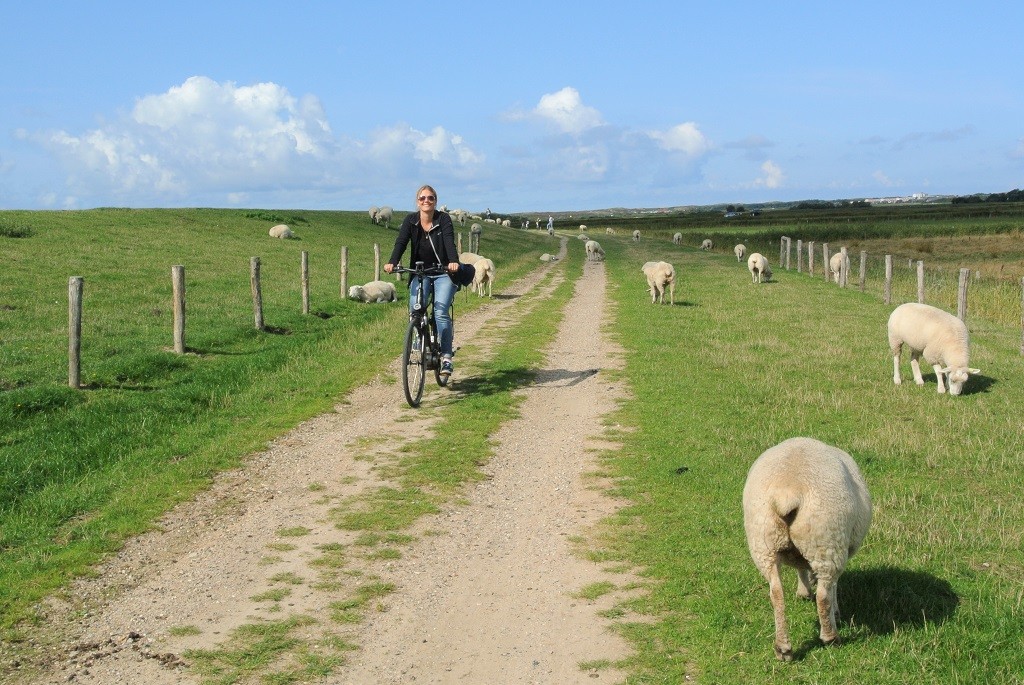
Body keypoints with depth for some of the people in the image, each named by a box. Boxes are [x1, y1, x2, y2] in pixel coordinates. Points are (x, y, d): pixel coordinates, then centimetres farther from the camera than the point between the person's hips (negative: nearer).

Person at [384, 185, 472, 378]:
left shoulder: (443, 219, -7)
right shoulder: (410, 220, -1)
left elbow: (449, 242, -22)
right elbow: (401, 242, -13)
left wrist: (454, 261, -41)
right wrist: (392, 263, -31)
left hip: (444, 273, -2)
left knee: (441, 312, -19)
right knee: (415, 309, -20)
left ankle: (446, 357, -11)